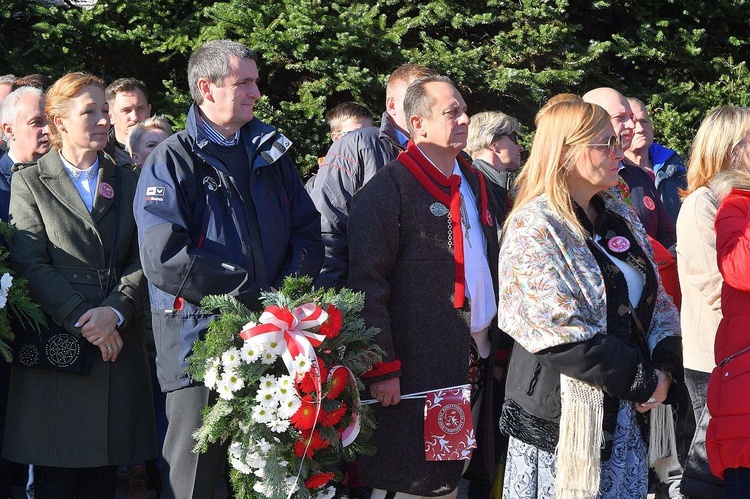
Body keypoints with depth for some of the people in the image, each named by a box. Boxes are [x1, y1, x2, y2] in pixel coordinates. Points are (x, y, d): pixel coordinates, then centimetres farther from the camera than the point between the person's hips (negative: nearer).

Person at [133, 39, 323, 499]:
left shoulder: (272, 154, 14)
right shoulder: (172, 161, -4)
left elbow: (308, 232, 13)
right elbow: (165, 259, -16)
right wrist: (250, 291, -15)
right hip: (200, 339, -5)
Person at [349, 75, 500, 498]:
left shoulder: (475, 185, 16)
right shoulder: (389, 188, -9)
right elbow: (368, 282, -14)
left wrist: (495, 344, 18)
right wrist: (382, 367, -18)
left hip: (474, 360, 7)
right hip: (416, 368, -7)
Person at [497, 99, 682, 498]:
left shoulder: (619, 217, 11)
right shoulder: (534, 228, -13)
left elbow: (659, 302, 14)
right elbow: (561, 337, -20)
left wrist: (665, 368, -5)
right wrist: (642, 380, -16)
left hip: (629, 415, 7)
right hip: (563, 418, -7)